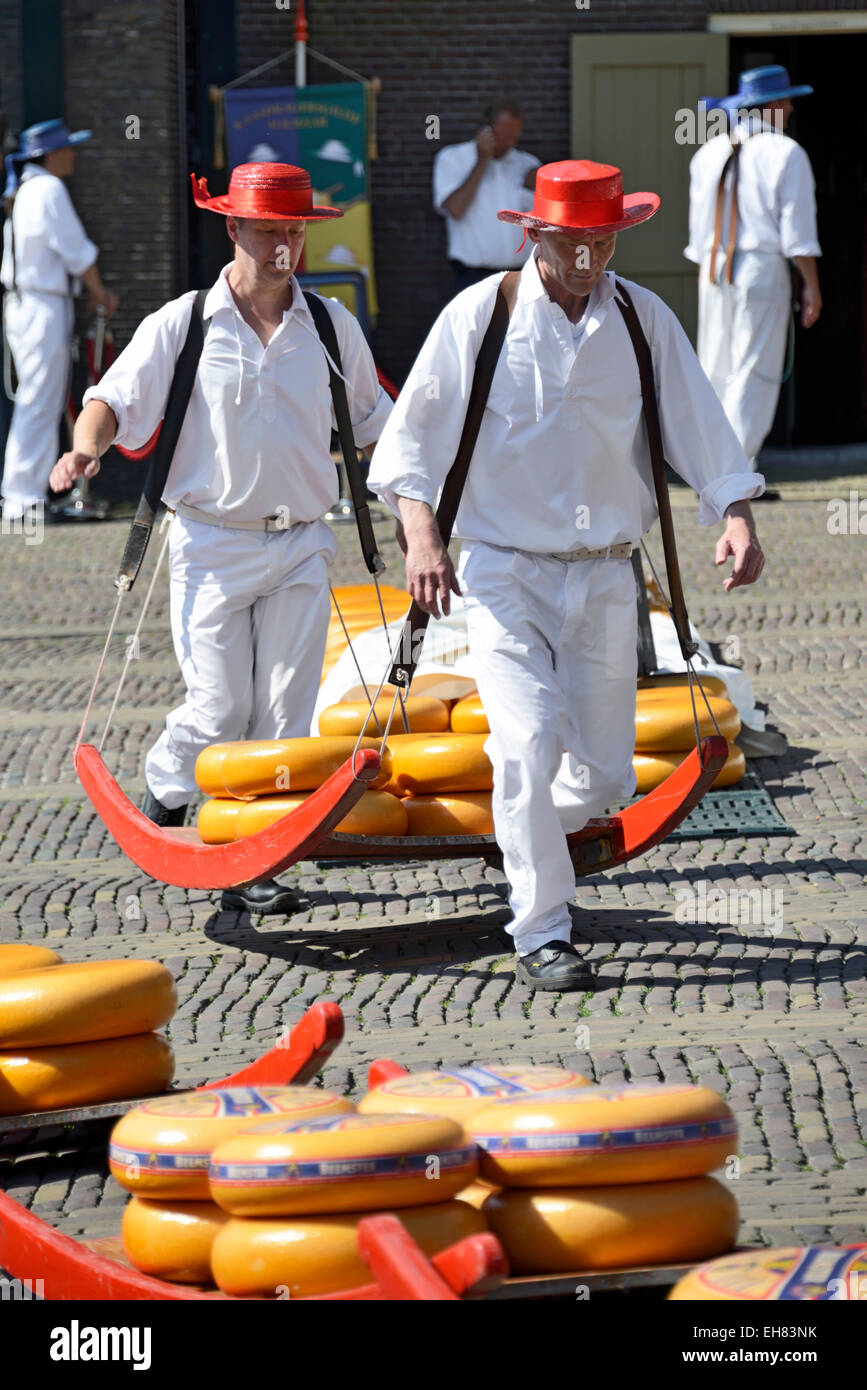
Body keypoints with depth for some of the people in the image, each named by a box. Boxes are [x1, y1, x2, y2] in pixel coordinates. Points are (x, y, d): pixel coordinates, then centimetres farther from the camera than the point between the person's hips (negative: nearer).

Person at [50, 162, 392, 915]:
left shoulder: (331, 325, 6)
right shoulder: (181, 325, -3)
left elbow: (372, 421, 19)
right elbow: (116, 400, -5)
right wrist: (86, 449, -25)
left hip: (302, 545, 3)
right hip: (214, 545, -3)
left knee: (285, 712, 1)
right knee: (219, 709, -5)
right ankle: (162, 804, 22)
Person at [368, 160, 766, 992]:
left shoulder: (646, 321, 3)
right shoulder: (478, 316, -5)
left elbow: (699, 427, 2)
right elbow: (412, 434, -2)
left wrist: (736, 517, -14)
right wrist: (420, 533, -15)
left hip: (605, 578, 3)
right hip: (505, 575, -3)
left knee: (602, 773, 5)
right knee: (529, 745, -17)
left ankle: (530, 838, 40)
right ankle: (540, 935, -8)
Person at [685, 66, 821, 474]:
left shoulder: (709, 153, 10)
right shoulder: (785, 154, -7)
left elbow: (699, 225, 13)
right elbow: (797, 229, -10)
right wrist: (811, 286, -5)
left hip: (714, 271, 6)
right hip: (763, 271, -6)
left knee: (716, 371, 11)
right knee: (754, 372, -3)